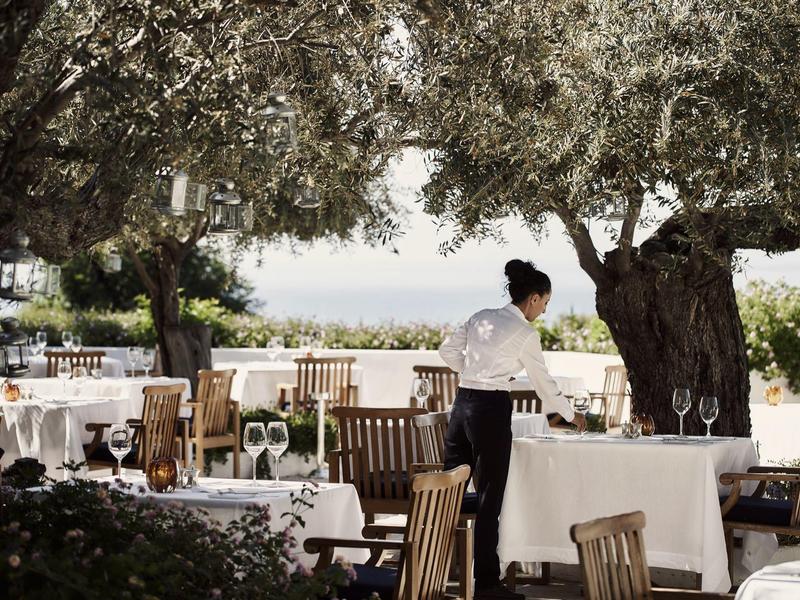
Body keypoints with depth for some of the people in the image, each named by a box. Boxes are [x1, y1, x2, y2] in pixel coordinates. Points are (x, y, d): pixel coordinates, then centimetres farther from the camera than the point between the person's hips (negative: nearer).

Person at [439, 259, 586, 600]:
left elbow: (447, 351, 16)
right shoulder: (525, 334, -6)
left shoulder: (481, 318, 12)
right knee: (489, 498, 0)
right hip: (492, 409, -7)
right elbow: (544, 384, 2)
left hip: (462, 403, 7)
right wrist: (570, 415, 16)